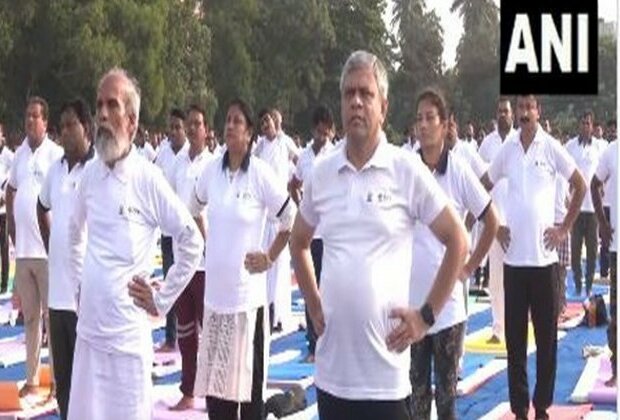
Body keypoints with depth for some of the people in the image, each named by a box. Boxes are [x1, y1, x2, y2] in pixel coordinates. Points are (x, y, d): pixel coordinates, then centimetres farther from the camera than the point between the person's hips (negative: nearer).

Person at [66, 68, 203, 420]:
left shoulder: (149, 179, -10)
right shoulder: (90, 175, 6)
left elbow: (193, 242, -6)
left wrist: (163, 299, -5)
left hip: (128, 337, -5)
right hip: (88, 331, 5)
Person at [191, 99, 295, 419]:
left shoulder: (261, 174, -9)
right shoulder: (212, 170, 5)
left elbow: (292, 221, -3)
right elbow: (194, 209, 24)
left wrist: (270, 258, -3)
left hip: (247, 294, -5)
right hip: (215, 293, 5)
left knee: (249, 380, 2)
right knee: (215, 379, 11)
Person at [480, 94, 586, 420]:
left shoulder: (551, 148, -3)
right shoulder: (506, 149, 5)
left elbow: (580, 186, 2)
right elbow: (483, 188, 16)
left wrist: (565, 228, -1)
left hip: (544, 256, -2)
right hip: (513, 256, 2)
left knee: (547, 336, 5)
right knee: (515, 338, 6)